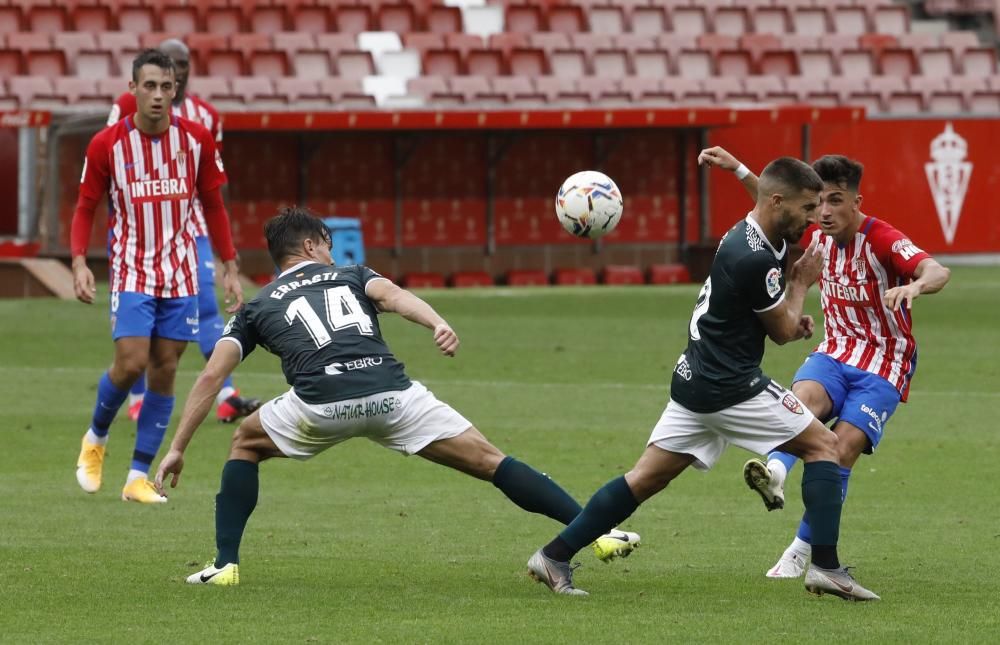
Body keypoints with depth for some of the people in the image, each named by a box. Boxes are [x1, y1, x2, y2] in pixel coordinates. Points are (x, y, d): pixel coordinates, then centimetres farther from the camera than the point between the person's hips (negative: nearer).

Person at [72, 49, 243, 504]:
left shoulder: (196, 140, 0)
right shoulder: (107, 145, -6)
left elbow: (213, 206, 10)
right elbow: (85, 208, 3)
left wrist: (230, 268, 6)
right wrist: (79, 263, -12)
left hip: (180, 274, 2)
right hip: (131, 272, -2)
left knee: (164, 371, 0)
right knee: (130, 363, -16)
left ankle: (139, 478, 7)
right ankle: (96, 437, 14)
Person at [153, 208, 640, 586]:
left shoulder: (256, 308, 29)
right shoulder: (351, 276, 29)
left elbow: (210, 377, 20)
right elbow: (392, 294, 5)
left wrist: (177, 449, 22)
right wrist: (439, 325, -14)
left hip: (321, 404, 0)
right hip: (392, 394, 0)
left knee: (246, 445, 30)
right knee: (488, 462, 9)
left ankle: (225, 564, 20)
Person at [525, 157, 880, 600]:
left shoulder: (747, 237, 11)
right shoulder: (754, 258, -21)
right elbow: (783, 332, -9)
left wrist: (793, 321, 6)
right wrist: (801, 284, 6)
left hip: (695, 381, 9)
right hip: (730, 389, -9)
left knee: (647, 477, 9)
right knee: (822, 445, 1)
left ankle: (554, 557, 6)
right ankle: (825, 567, -4)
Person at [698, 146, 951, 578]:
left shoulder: (882, 240, -19)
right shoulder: (818, 236, 1)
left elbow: (937, 272, -35)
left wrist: (914, 286, -58)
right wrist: (737, 170, 14)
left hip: (883, 365, -4)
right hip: (835, 352, 4)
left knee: (844, 449, -17)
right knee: (806, 396, -30)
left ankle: (802, 549, -8)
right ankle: (776, 471, -56)